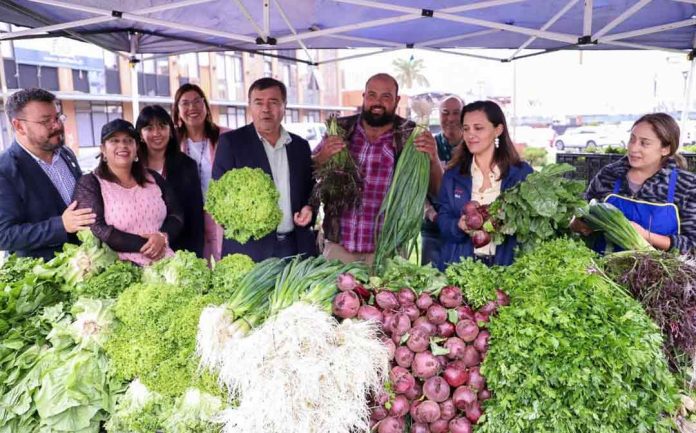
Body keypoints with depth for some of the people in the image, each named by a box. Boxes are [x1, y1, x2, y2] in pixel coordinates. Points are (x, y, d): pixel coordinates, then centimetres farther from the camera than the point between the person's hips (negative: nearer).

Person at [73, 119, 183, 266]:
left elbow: (176, 215, 11)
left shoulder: (152, 178, 15)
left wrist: (162, 236, -10)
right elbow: (95, 230, -8)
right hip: (122, 268, -3)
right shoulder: (90, 183, 2)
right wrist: (144, 244, -12)